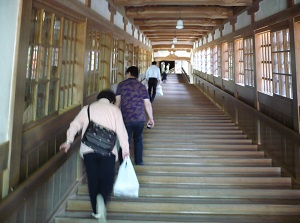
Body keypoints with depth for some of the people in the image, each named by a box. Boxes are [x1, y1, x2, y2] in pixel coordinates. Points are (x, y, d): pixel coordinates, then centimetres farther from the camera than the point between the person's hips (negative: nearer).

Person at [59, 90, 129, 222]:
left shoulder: (87, 108, 16)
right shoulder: (114, 110, 10)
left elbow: (75, 125, 11)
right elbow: (121, 131, 4)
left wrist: (69, 141, 17)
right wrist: (125, 149, 9)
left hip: (88, 149, 2)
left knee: (93, 179, 11)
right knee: (107, 178, 1)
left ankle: (96, 211, 17)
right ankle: (102, 199, -29)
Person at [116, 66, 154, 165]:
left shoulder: (121, 84, 1)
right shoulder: (142, 86, 5)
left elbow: (117, 101, -1)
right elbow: (147, 103, 4)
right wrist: (151, 118, 12)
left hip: (126, 118, -2)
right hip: (140, 118, 2)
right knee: (138, 139, 21)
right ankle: (139, 161, 28)